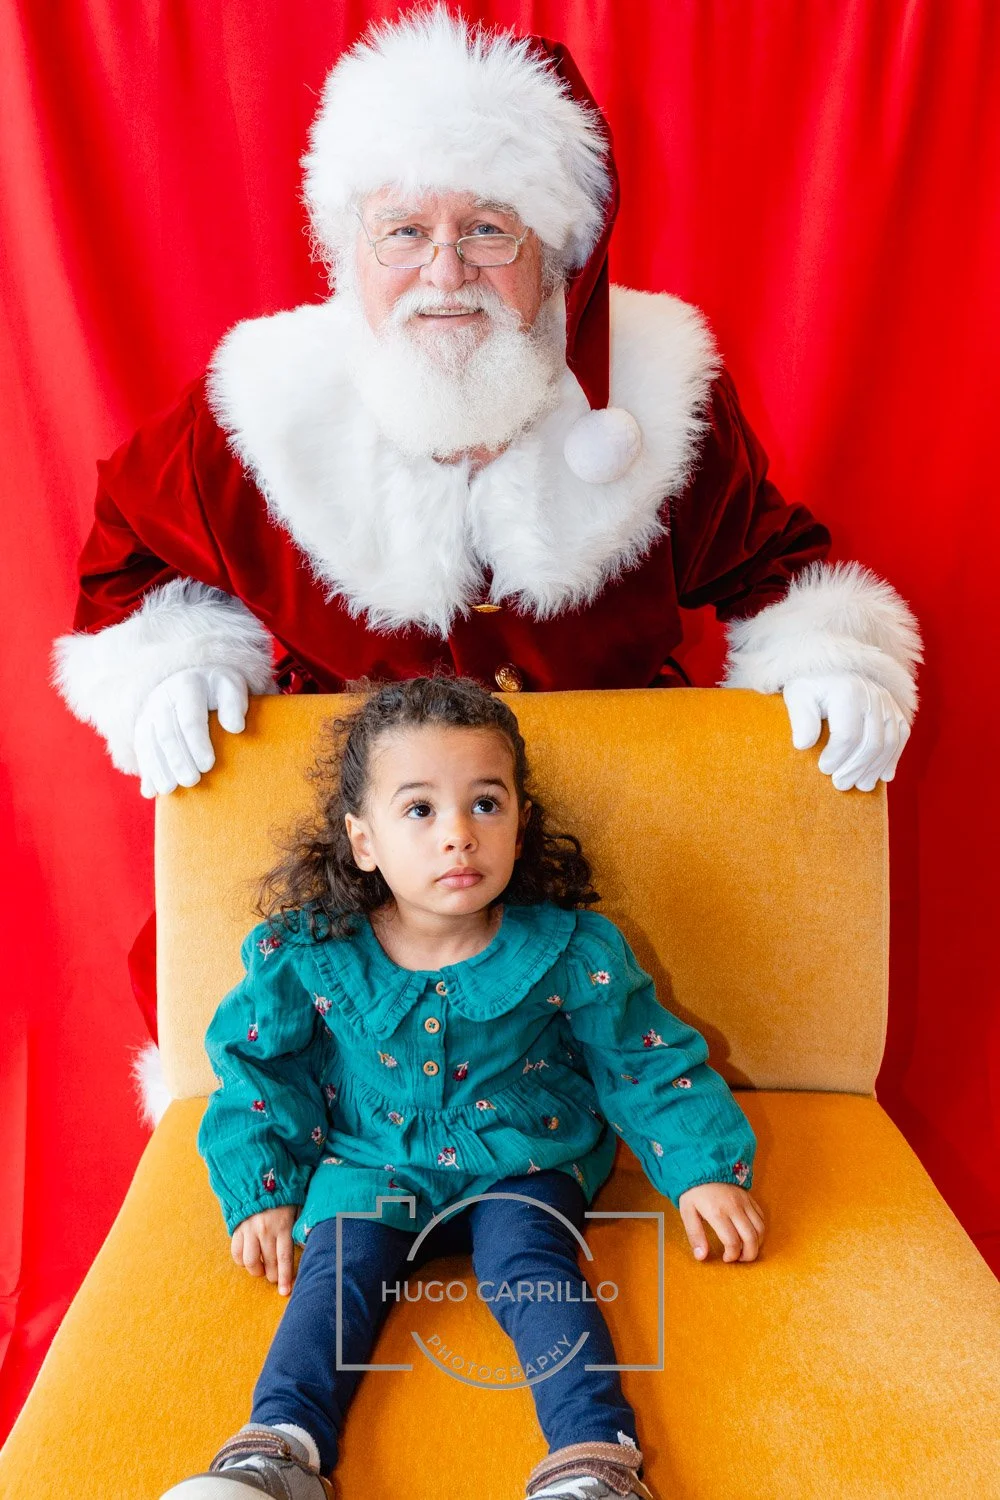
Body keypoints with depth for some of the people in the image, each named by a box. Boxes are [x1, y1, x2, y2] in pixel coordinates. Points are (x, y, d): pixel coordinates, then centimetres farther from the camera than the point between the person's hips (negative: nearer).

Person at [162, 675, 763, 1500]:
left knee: (531, 1266, -25)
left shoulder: (572, 949, -11)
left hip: (522, 1163, -1)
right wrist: (261, 1195, -2)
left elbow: (649, 1062, 0)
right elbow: (259, 1066, 3)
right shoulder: (307, 954, -10)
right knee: (336, 1269, -22)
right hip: (369, 1168, 2)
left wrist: (704, 1169, -5)